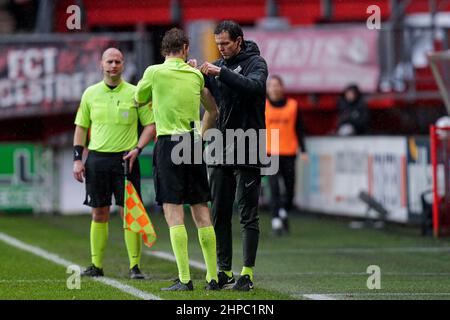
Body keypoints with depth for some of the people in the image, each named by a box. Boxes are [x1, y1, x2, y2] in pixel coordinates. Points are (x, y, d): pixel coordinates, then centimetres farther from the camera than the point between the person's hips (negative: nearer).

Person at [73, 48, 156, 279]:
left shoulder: (135, 93, 1)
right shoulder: (91, 93, 8)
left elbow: (150, 125, 5)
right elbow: (81, 127, 13)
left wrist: (137, 149, -9)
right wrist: (77, 158, 5)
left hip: (125, 159, -2)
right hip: (97, 158, 2)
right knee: (99, 214, 6)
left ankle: (135, 266, -4)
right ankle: (96, 265, 13)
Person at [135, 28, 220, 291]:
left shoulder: (155, 72, -4)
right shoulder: (196, 75, 10)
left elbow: (139, 99, 14)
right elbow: (213, 111, 23)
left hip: (169, 143, -4)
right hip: (194, 143, 4)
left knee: (174, 213, -6)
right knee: (202, 212, 8)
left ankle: (185, 279, -12)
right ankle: (213, 277, 9)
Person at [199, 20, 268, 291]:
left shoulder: (255, 62, -2)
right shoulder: (218, 65, 14)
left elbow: (254, 86, -23)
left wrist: (221, 72, -24)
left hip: (247, 149, -6)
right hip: (221, 149, 6)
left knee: (248, 215, -3)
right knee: (220, 213, 6)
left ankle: (247, 272, -2)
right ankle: (224, 270, 13)